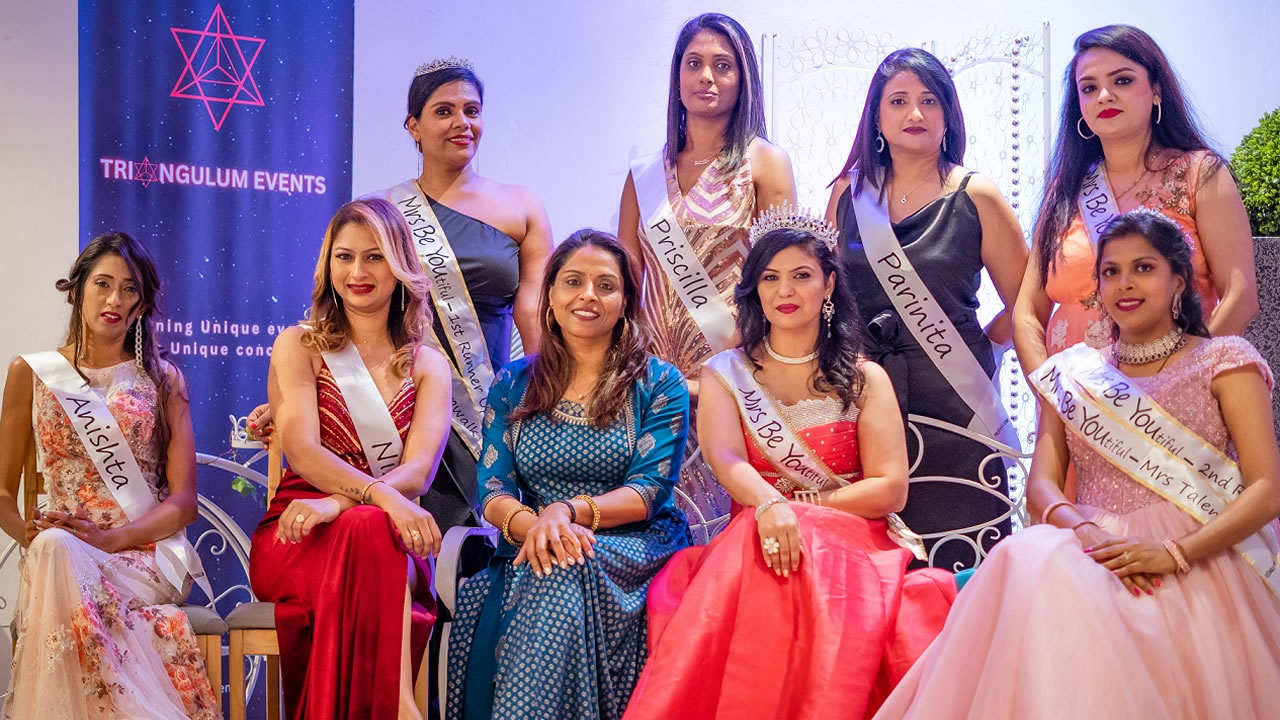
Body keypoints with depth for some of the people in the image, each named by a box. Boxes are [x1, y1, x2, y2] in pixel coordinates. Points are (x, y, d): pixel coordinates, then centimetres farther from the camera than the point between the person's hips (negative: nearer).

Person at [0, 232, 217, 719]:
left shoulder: (162, 380, 13)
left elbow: (184, 501, 5)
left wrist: (111, 538, -13)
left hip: (147, 551, -1)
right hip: (62, 552, 1)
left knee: (67, 564, -35)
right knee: (55, 550, -36)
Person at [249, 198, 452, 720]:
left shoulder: (428, 367, 14)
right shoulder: (299, 347, 10)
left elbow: (417, 471, -3)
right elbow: (302, 451, -7)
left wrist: (338, 502, -23)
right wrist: (379, 495, -27)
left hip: (394, 540, 1)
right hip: (296, 538, -1)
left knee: (370, 533, -37)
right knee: (368, 533, -37)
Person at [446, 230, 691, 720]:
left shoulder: (659, 385, 6)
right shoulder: (512, 385, 14)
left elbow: (648, 491, -3)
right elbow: (493, 491, 6)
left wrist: (567, 511, -20)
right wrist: (534, 525, -17)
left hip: (632, 549, -2)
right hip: (531, 552, 2)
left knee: (564, 574, -37)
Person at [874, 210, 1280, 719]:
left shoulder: (1224, 362, 10)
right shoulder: (1071, 374, 19)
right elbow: (1042, 486, 8)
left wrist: (1174, 553, -16)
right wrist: (1088, 532, -15)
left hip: (1199, 559, -3)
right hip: (1091, 553, 3)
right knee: (1026, 560, -32)